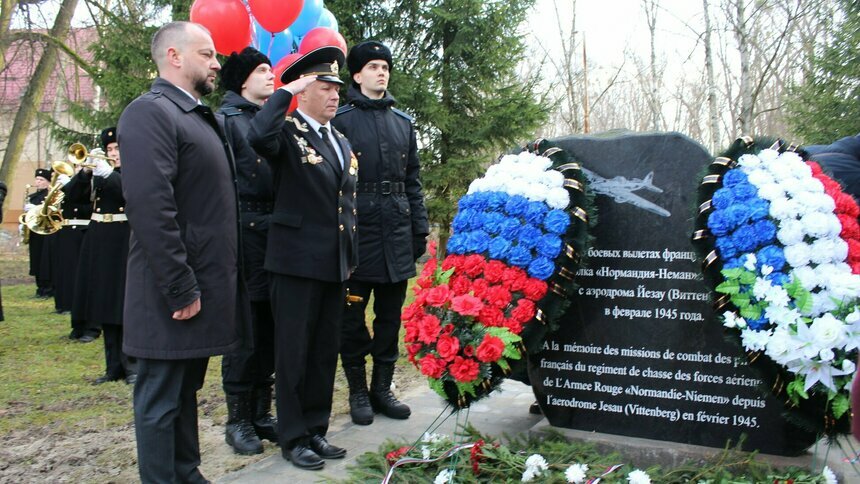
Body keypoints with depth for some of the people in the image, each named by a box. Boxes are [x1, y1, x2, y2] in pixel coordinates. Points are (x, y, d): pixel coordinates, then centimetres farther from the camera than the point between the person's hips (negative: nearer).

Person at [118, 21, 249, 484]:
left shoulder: (204, 118, 15)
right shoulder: (149, 112, -13)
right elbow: (150, 207, -22)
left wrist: (208, 285, 14)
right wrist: (181, 289, -21)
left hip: (207, 285, 9)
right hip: (175, 293, -9)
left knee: (185, 390, 18)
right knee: (160, 400, 3)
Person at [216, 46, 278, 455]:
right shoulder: (226, 120, -2)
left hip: (278, 233, 6)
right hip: (245, 233, -6)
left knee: (270, 328, 10)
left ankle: (261, 413, 21)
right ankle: (238, 419, 12)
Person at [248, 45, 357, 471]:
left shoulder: (341, 143, 16)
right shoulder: (287, 131, -7)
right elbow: (258, 135, -33)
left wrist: (351, 256, 15)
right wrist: (285, 92, -19)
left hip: (334, 262, 7)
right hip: (296, 260, -7)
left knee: (325, 351, 14)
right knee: (293, 351, 3)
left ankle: (316, 430, 27)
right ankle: (293, 437, 16)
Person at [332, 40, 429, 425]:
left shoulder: (403, 122, 15)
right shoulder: (341, 120, -2)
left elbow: (412, 180, 16)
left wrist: (420, 228, 10)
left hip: (397, 234, 5)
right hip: (357, 231, -5)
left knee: (390, 314, 11)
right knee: (353, 316, 5)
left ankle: (382, 388, 24)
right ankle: (358, 391, 19)